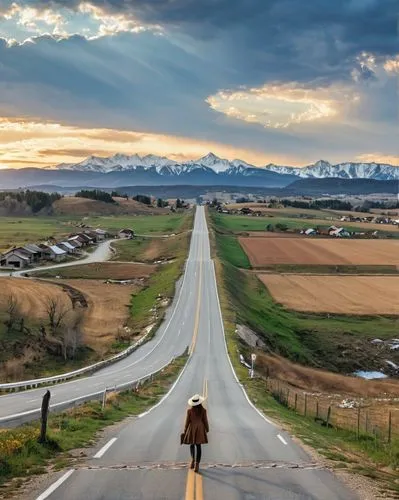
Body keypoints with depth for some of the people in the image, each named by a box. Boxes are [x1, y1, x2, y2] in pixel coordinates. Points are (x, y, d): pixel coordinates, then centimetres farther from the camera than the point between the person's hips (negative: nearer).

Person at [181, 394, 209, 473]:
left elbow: (187, 421, -7)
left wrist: (185, 431, 6)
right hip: (200, 429, 0)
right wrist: (207, 429, 13)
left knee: (192, 444, 22)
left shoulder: (189, 410, -13)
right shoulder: (203, 410, -11)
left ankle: (193, 459, 6)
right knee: (198, 446, 7)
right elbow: (205, 421, -3)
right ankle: (197, 464, 2)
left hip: (191, 429, 0)